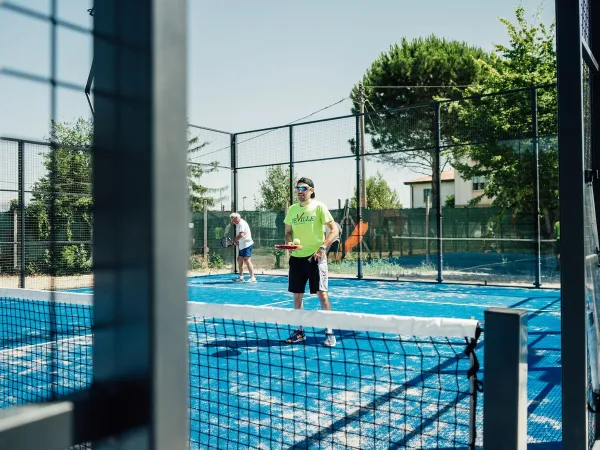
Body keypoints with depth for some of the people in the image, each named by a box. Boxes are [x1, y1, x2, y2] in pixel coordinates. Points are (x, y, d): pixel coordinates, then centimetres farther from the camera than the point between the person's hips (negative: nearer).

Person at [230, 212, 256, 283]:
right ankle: (241, 277, 25)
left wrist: (235, 240, -11)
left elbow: (241, 234, -26)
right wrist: (236, 240, 5)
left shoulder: (242, 224, -15)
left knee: (247, 260, -15)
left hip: (246, 245, -11)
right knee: (239, 260, 15)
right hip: (242, 246, 11)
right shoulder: (238, 224, 18)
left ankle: (252, 278, -16)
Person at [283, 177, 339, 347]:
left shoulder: (319, 207, -4)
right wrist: (289, 242, -1)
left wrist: (323, 247, -18)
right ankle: (299, 331, 21)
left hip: (315, 257, -5)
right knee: (296, 295, 8)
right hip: (297, 257, 5)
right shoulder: (292, 209, 11)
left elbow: (334, 230, -6)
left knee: (322, 293, -6)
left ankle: (329, 332, 3)